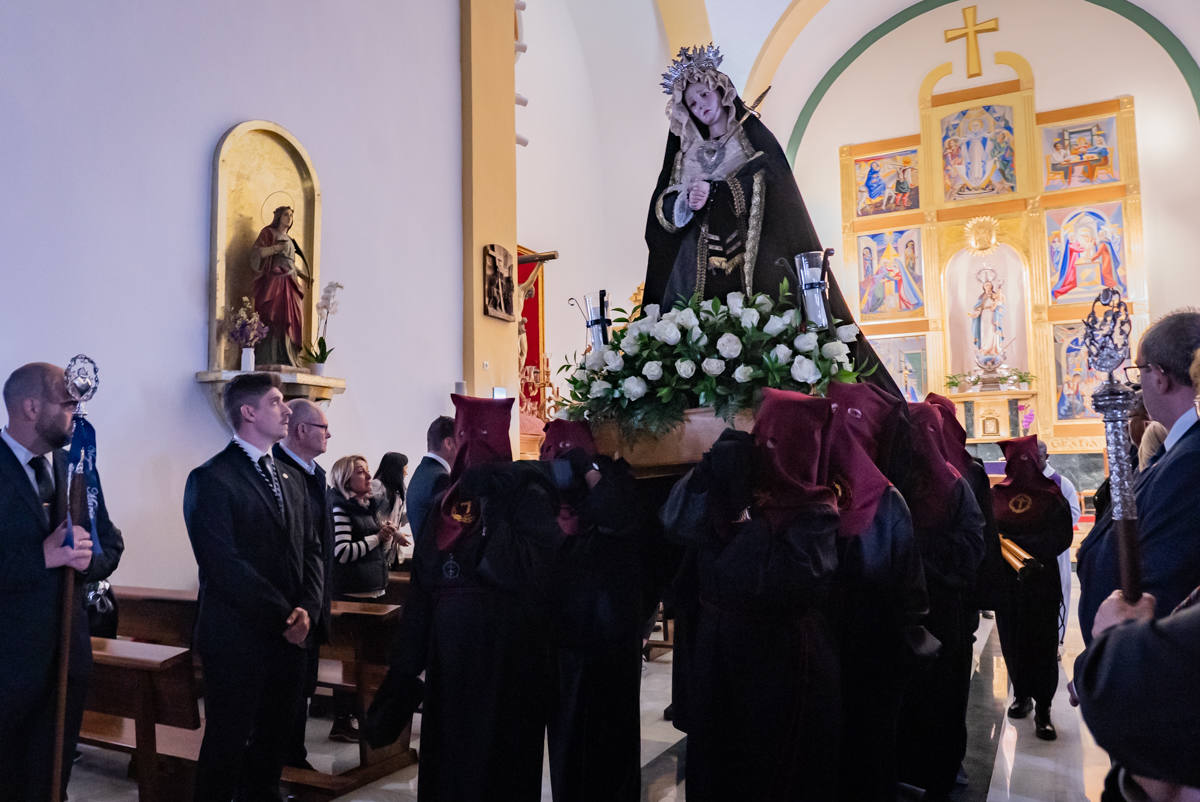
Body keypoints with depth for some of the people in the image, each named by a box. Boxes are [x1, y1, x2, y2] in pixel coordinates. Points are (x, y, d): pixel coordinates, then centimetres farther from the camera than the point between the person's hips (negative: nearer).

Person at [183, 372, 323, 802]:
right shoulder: (211, 479, -10)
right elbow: (225, 565, -17)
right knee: (228, 743, 6)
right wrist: (282, 616, -15)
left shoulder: (291, 479, 13)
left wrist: (306, 609, -6)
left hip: (289, 637, 7)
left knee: (275, 741, 16)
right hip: (238, 639, -7)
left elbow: (311, 550, 11)